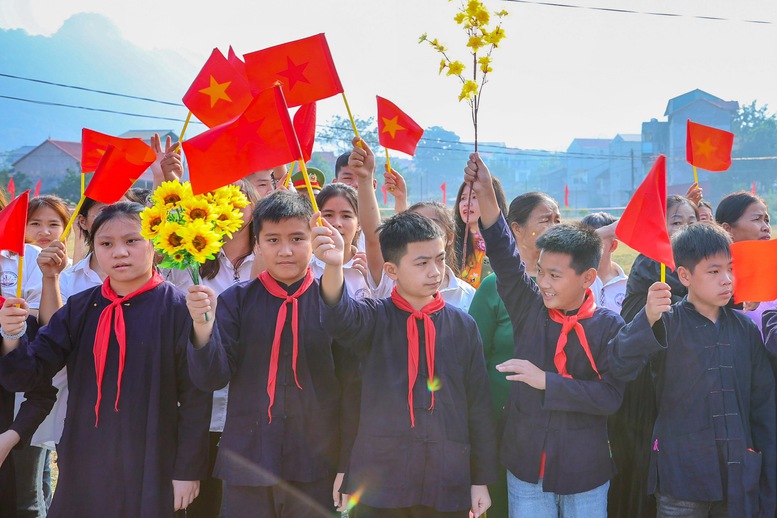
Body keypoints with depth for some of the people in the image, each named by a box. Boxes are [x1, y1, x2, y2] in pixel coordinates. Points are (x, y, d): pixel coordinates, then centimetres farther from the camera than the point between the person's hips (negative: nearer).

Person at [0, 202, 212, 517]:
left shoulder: (176, 309, -9)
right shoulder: (80, 309, 4)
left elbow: (195, 397, -7)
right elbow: (28, 374, 2)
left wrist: (188, 470, -5)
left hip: (152, 470, -3)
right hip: (84, 470, 4)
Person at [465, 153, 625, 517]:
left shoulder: (608, 326, -7)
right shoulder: (530, 307, -1)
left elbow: (611, 396, -14)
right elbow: (504, 256, -12)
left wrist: (546, 381, -20)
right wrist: (486, 195, -23)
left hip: (585, 472, -2)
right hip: (526, 466, 2)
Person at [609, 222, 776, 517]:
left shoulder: (745, 329, 5)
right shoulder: (667, 324, -6)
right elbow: (620, 368, -21)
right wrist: (647, 320, -35)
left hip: (739, 478, 4)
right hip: (681, 480, -3)